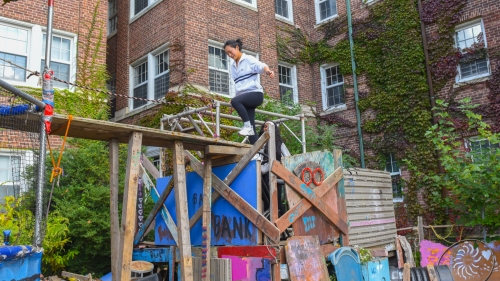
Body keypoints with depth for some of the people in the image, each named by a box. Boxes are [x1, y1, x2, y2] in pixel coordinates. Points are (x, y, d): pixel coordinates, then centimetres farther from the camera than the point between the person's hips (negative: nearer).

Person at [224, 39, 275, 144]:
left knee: (234, 101, -34)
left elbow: (261, 66, -16)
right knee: (251, 131, -1)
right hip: (244, 98, 7)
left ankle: (248, 125, -23)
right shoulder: (233, 66, 20)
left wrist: (268, 71, -39)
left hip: (255, 93, -7)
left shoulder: (249, 59, 0)